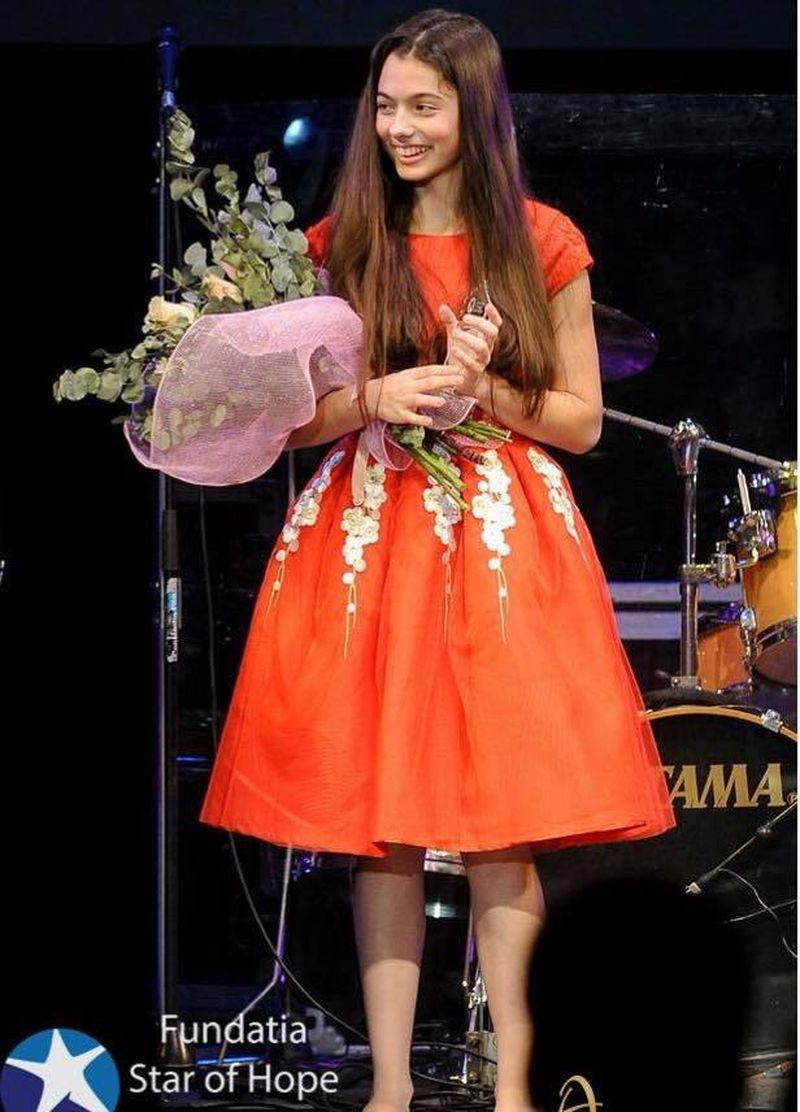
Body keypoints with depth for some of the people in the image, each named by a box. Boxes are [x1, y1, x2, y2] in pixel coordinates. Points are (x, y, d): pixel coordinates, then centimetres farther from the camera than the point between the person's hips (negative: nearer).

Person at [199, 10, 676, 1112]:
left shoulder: (543, 245, 3)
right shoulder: (340, 244, 6)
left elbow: (581, 420, 5)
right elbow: (289, 416, 5)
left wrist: (482, 391, -12)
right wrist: (377, 398, -13)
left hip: (506, 540, -1)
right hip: (367, 539, 1)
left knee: (504, 821, -3)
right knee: (380, 822, 0)